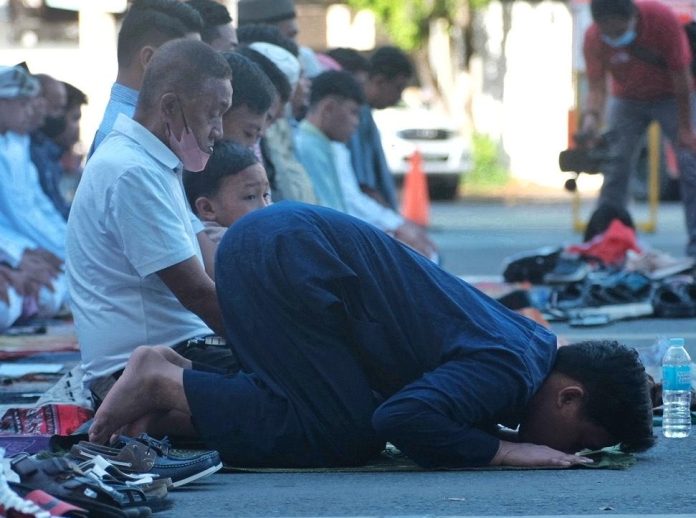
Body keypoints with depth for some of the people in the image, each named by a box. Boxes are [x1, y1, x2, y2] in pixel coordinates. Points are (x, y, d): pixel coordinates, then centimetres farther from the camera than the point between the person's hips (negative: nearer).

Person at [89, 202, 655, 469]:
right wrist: (502, 450, -20)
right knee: (345, 437, -10)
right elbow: (406, 418, -32)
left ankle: (177, 385, 9)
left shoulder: (537, 344, 10)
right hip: (286, 254, -9)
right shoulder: (508, 371, -18)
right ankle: (168, 386, -5)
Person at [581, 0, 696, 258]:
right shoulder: (593, 38, -23)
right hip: (628, 99, 2)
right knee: (614, 170, -6)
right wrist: (591, 116, -46)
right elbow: (596, 88, -23)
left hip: (671, 97, -2)